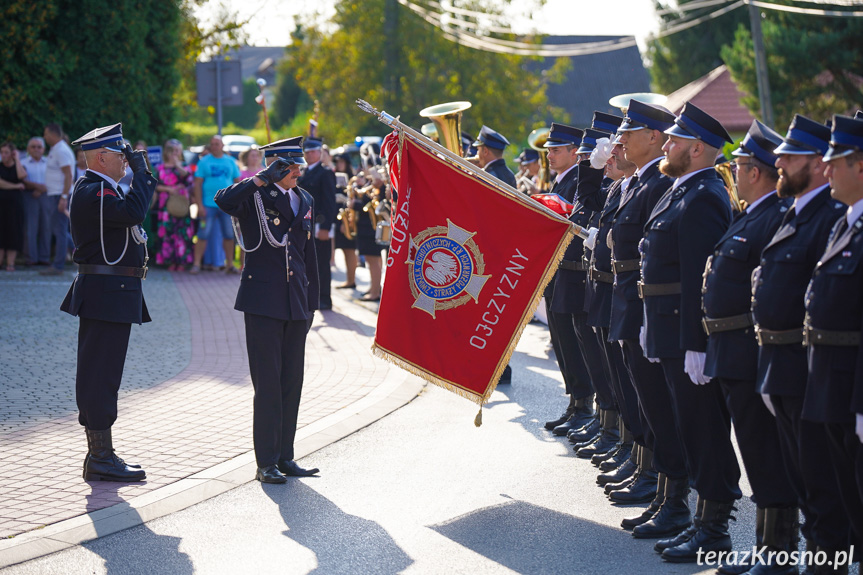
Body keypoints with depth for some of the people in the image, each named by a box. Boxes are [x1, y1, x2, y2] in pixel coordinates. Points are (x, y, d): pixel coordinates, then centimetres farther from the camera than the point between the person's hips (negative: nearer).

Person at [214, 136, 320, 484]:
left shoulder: (305, 201, 15)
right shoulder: (255, 196, -4)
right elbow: (223, 200, -27)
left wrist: (312, 302, 17)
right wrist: (262, 179, -26)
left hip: (295, 303, 6)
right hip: (263, 301, -6)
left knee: (292, 381, 8)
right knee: (268, 383, -4)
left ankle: (285, 457, 17)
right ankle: (266, 462, 2)